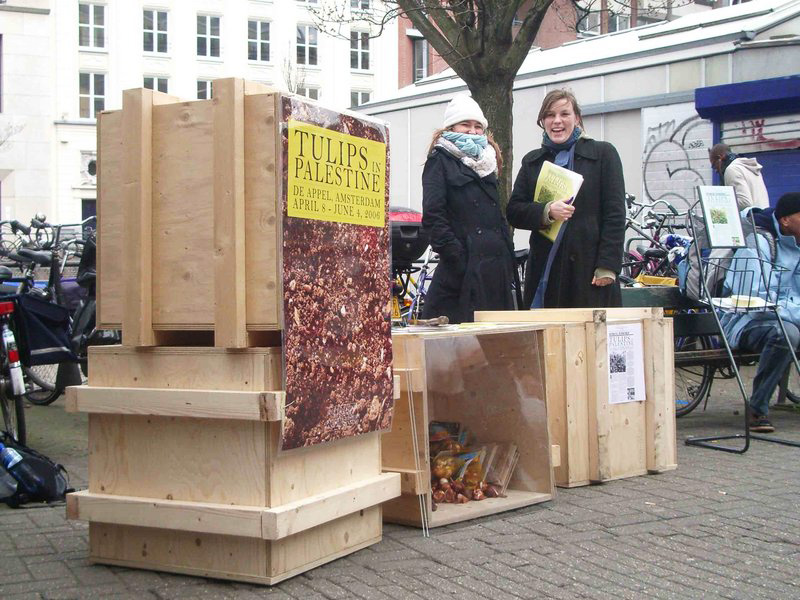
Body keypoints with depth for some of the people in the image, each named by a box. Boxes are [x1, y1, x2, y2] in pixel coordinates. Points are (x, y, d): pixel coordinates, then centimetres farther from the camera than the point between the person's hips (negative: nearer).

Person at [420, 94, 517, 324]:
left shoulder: (486, 162, 22)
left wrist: (507, 255, 9)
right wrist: (457, 259, -16)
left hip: (495, 268, 6)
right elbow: (433, 217, -9)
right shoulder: (440, 161, 2)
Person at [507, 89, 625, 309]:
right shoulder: (532, 161, 17)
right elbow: (513, 212, 9)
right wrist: (547, 211, -11)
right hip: (545, 272, 3)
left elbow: (615, 214, 0)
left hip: (589, 269, -3)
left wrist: (607, 265, -9)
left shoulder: (603, 153, 6)